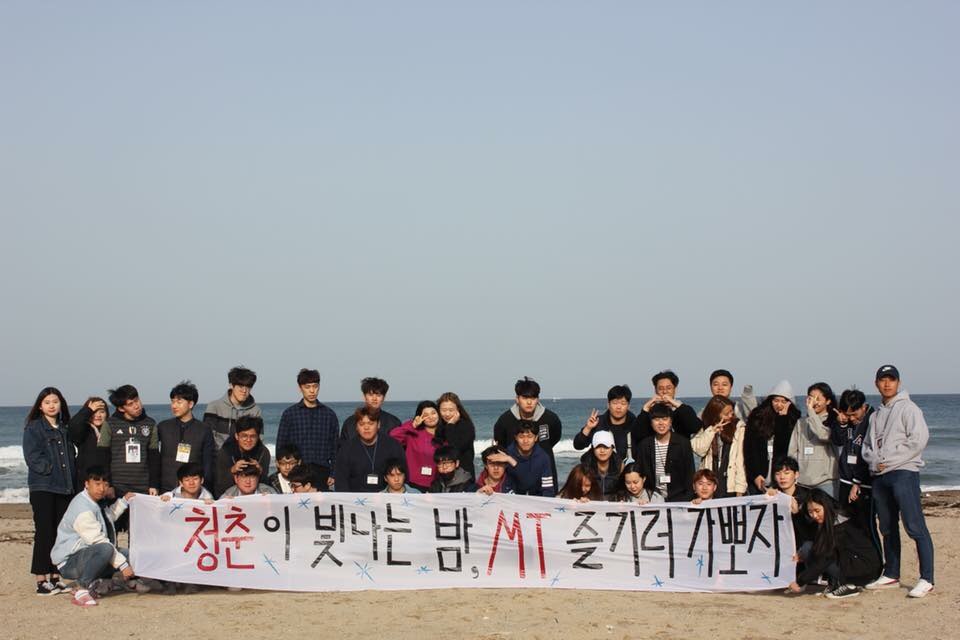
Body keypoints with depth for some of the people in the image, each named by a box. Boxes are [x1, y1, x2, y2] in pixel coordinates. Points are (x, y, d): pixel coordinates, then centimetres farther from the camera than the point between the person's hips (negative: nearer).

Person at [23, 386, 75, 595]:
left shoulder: (64, 428, 16)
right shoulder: (33, 428, 0)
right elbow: (32, 456, -9)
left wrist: (71, 480, 6)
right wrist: (49, 469, -15)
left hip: (64, 487, 5)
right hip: (42, 486, -5)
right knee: (44, 533, -7)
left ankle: (55, 577, 12)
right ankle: (41, 580, -4)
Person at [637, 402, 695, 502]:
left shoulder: (683, 443, 1)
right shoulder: (645, 444, 7)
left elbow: (690, 473, 2)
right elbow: (641, 473, 7)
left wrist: (688, 497, -7)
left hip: (678, 497, -1)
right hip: (653, 498, 1)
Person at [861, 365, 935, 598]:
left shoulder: (908, 408, -2)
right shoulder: (876, 415, 20)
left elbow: (919, 439, -13)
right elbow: (867, 445, 22)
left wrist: (888, 461, -12)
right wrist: (874, 460, -1)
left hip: (904, 473, -7)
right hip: (879, 475, 8)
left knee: (915, 527, -11)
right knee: (888, 528, 12)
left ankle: (926, 579, -12)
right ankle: (891, 574, 20)